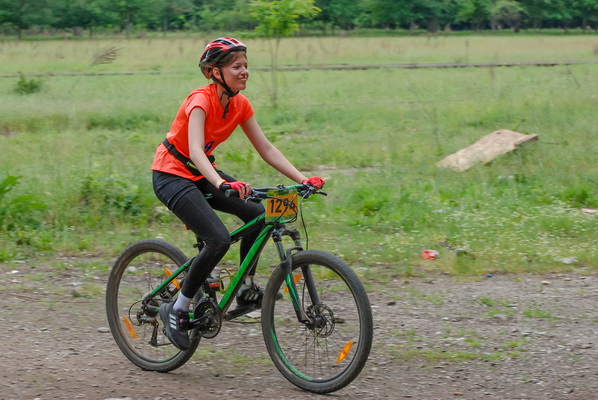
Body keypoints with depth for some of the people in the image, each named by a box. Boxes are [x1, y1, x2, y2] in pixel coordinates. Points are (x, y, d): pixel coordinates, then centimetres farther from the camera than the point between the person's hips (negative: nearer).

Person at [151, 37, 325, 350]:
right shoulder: (201, 101, -24)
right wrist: (222, 184, -55)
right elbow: (195, 150, -38)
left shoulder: (240, 104, -2)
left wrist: (302, 179, -12)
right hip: (172, 175, -7)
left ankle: (246, 288, 6)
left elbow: (266, 149, 0)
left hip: (202, 174, 7)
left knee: (258, 215, -12)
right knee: (219, 239, -24)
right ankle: (177, 310, -9)